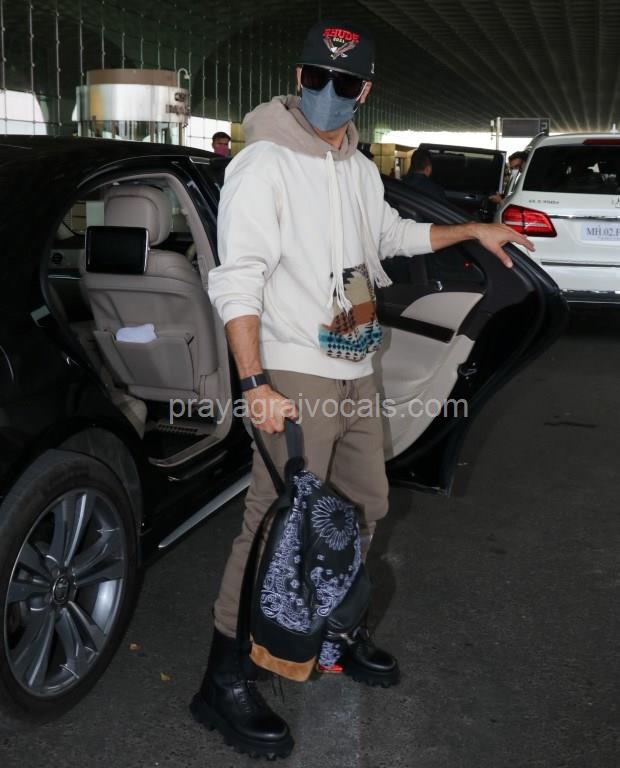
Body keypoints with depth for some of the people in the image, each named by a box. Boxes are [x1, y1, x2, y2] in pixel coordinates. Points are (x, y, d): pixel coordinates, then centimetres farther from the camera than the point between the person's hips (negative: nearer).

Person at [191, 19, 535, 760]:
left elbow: (393, 234, 32)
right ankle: (226, 682, 4)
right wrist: (255, 384, -27)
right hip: (296, 377, -8)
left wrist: (472, 231, 28)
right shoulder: (263, 165, -13)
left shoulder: (359, 169, 12)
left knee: (363, 505, 18)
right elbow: (236, 281, -19)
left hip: (357, 372, 9)